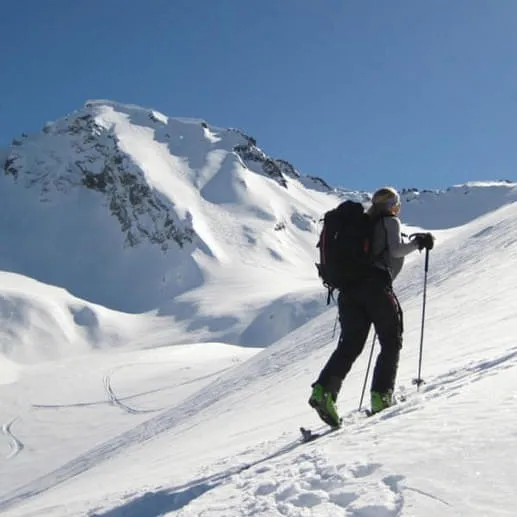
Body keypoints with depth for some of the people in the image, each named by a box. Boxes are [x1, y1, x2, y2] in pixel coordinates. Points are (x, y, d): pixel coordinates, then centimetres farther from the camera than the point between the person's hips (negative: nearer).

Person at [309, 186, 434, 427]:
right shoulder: (390, 221, 8)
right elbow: (395, 250, -7)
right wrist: (419, 242, 7)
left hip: (349, 289, 6)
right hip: (375, 286, -6)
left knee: (349, 345, 2)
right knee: (391, 342, 5)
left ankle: (324, 391, -17)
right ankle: (381, 396, -7)